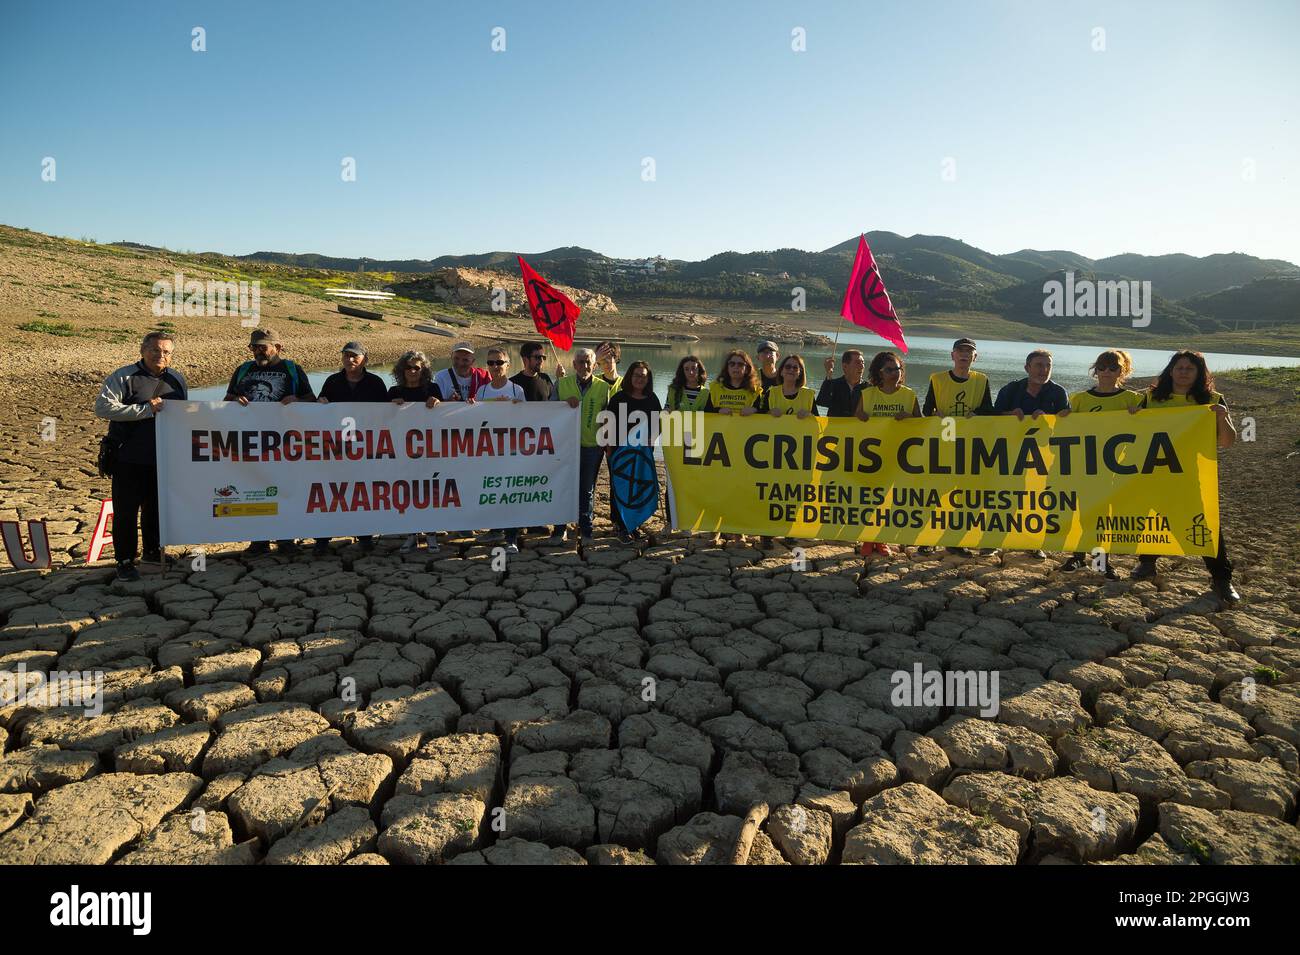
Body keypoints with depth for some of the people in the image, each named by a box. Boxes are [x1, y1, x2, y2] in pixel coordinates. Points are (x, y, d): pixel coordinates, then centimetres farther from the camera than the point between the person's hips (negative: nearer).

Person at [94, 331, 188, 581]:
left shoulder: (177, 379, 10)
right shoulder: (123, 377, -8)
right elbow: (102, 407, -18)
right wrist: (146, 409, -22)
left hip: (162, 460, 5)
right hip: (129, 459, -5)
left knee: (157, 507, 16)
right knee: (126, 510, 1)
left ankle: (153, 551, 32)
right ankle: (125, 561, 11)